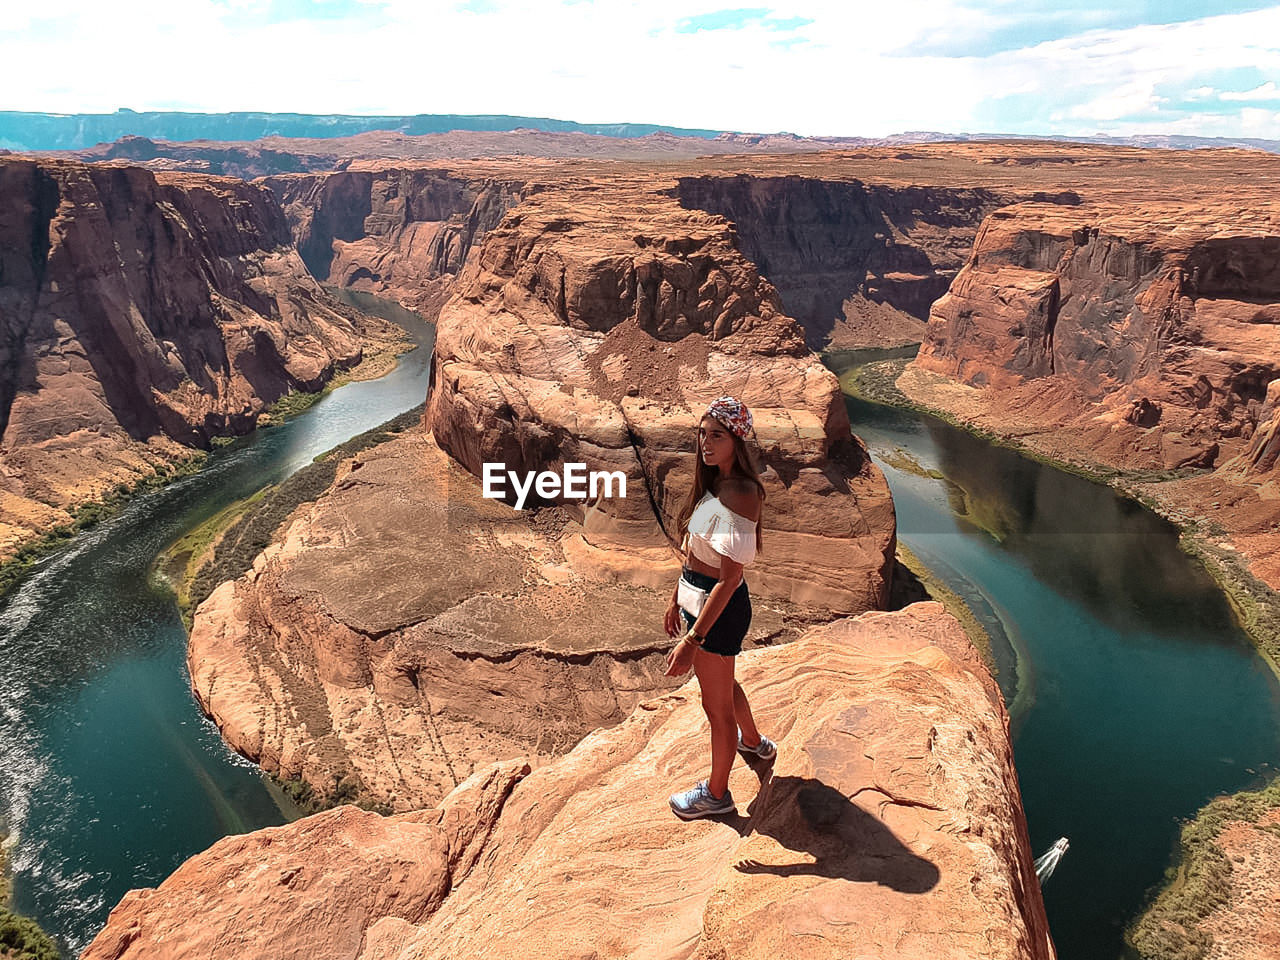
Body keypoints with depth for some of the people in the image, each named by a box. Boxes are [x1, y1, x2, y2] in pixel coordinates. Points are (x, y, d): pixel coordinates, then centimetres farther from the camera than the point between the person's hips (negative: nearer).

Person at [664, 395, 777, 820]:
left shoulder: (740, 494, -27)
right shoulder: (712, 481, 2)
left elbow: (729, 578, -28)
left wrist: (692, 640, -28)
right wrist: (676, 599, 18)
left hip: (720, 609, -9)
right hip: (695, 597, 9)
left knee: (716, 704, 12)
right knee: (722, 684, 31)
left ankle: (716, 793, 35)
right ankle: (753, 741, 59)